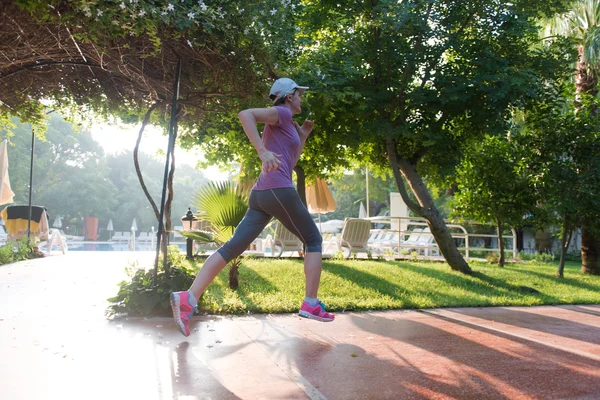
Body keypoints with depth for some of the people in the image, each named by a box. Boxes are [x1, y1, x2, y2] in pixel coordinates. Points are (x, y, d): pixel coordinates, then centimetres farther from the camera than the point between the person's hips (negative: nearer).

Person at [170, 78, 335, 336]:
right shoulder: (281, 113, 1)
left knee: (234, 246, -5)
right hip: (278, 191, -8)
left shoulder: (284, 125, 29)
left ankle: (188, 298, -17)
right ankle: (311, 304, 2)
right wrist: (263, 152, -26)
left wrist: (303, 136, 32)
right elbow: (245, 114, -17)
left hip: (260, 195, 8)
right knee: (314, 240, 7)